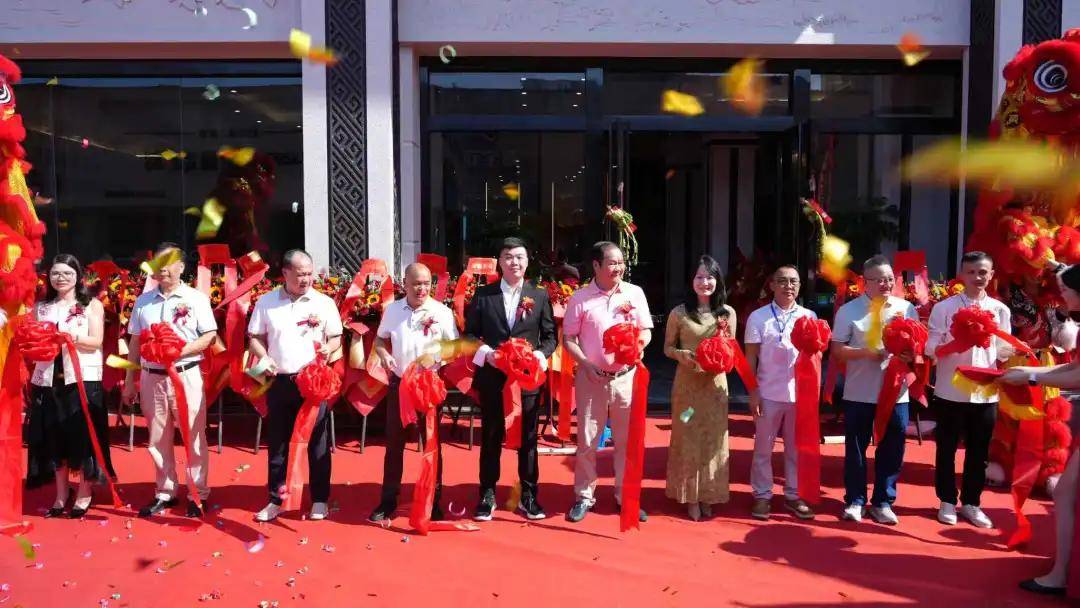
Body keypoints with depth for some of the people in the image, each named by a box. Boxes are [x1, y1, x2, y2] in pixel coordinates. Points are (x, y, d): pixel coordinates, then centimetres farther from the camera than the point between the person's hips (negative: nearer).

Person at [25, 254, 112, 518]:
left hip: (83, 379, -3)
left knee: (83, 436, -1)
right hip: (47, 379, 3)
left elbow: (96, 342, -5)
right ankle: (61, 495, 17)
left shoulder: (92, 305, 4)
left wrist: (72, 336, -22)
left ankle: (84, 494, 11)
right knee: (52, 438, 6)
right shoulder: (40, 307, 13)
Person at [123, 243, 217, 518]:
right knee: (158, 439, 11)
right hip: (151, 377, 4)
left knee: (193, 437, 0)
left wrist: (181, 351, -20)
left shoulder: (196, 298, -1)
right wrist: (129, 380, 11)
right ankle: (165, 492, 23)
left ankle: (198, 494, 9)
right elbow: (135, 342, 13)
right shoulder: (143, 301, 10)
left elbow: (210, 336, -5)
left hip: (186, 375, -4)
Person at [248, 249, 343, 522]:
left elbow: (336, 337, 5)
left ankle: (320, 500, 15)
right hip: (279, 381, 1)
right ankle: (276, 500, 20)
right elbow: (254, 337, 8)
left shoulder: (324, 302, 1)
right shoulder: (266, 302, 4)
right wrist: (263, 357, -10)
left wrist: (329, 349, -17)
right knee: (277, 443, 9)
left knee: (317, 442, 4)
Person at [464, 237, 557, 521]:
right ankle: (487, 495, 19)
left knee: (528, 438, 8)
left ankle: (528, 495, 20)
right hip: (492, 377, 0)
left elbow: (550, 335, 5)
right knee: (491, 438, 8)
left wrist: (540, 354, -13)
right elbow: (470, 333, 5)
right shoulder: (483, 295, 3)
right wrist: (486, 353, -12)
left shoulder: (540, 296, 5)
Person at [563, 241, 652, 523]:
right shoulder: (580, 298, -3)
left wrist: (636, 346, -14)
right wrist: (586, 364, -13)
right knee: (587, 440, 5)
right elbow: (568, 339, 0)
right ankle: (584, 496, 19)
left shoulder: (635, 293, 2)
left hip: (626, 377, 2)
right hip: (592, 377, -1)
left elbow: (646, 331, 7)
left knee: (627, 440, 9)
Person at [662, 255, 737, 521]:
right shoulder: (679, 313, -4)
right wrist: (681, 354, -17)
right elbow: (667, 348, 3)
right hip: (687, 383, -2)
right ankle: (691, 497, 16)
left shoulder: (728, 313, 2)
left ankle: (708, 496, 21)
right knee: (688, 439, 5)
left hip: (715, 383, 2)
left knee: (713, 439, 8)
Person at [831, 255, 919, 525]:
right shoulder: (849, 310, -3)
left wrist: (910, 354, -14)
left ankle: (882, 502, 22)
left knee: (891, 450, 8)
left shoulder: (906, 308, 4)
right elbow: (837, 350, -4)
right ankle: (855, 500, 20)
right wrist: (866, 353, -18)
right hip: (859, 394, -2)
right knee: (855, 448, 7)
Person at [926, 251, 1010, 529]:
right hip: (950, 390, -2)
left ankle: (970, 503, 25)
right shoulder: (944, 307, -3)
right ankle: (947, 501, 21)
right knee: (947, 449, 8)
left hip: (985, 392, 2)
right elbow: (931, 347, -6)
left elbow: (1004, 350, 9)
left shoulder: (1000, 310, 7)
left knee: (979, 452, 11)